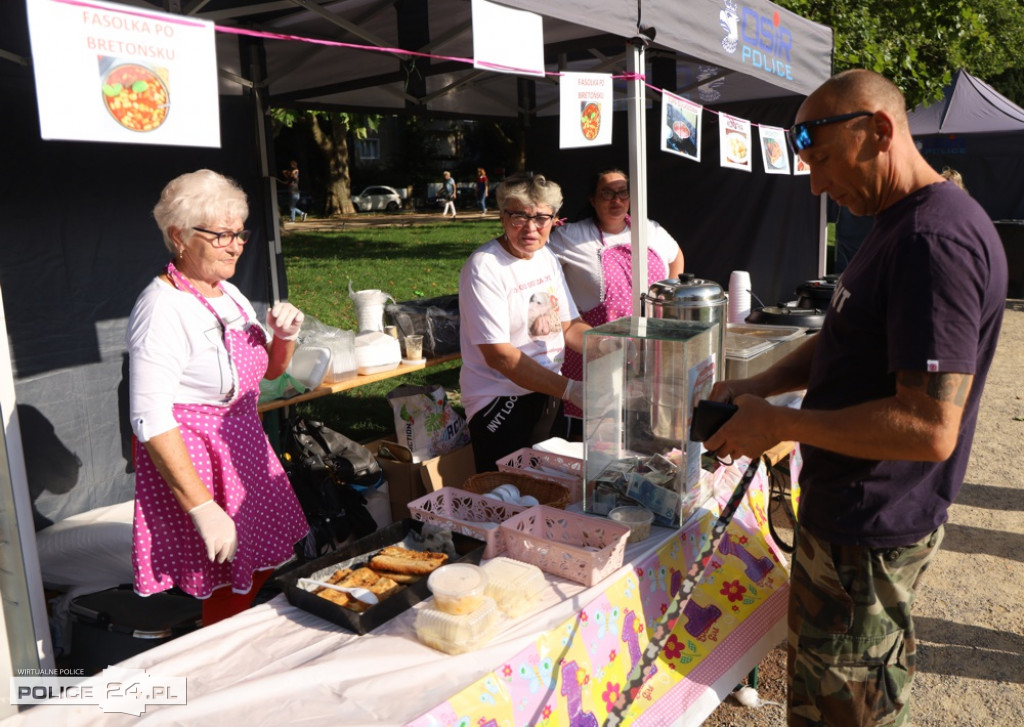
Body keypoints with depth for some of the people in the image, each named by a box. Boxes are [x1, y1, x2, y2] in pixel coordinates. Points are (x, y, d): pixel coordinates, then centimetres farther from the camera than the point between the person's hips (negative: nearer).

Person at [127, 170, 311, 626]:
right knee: (229, 597, 0)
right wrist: (203, 509, -27)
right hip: (191, 458, -9)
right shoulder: (163, 308, -19)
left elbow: (267, 370, 21)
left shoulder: (229, 295, 8)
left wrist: (285, 337, -2)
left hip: (242, 448, 9)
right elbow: (150, 421, -24)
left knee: (261, 574, 18)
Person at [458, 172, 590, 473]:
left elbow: (569, 326, 12)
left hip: (549, 397, 8)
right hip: (501, 406, -8)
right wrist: (569, 389, -28)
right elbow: (499, 355, -23)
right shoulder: (483, 268, -17)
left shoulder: (547, 257, 9)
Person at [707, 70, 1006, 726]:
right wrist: (758, 386, 3)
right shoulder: (899, 225, 10)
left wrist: (779, 424, -21)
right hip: (849, 515, 10)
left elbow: (930, 428, -30)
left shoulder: (937, 241, -25)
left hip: (871, 535, -10)